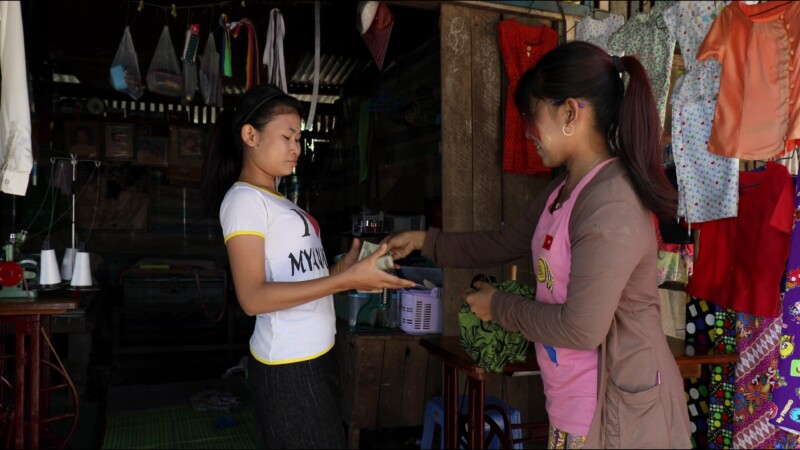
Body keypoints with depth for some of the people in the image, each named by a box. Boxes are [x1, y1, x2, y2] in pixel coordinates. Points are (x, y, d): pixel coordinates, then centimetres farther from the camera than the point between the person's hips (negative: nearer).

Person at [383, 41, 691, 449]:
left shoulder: (612, 204, -23)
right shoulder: (562, 190, 6)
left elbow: (581, 328, -25)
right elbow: (507, 242, 17)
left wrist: (497, 306, -11)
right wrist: (425, 242, 15)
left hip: (618, 405, -8)